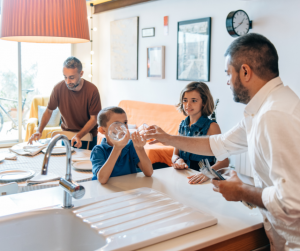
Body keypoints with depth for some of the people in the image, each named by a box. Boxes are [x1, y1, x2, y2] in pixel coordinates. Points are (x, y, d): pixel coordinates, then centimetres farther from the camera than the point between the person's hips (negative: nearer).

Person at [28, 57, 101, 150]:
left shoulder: (92, 90, -20)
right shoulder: (58, 88, -15)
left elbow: (93, 119, -14)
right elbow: (49, 111, 0)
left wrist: (79, 136, -28)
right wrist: (39, 131, -14)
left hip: (88, 135, -1)